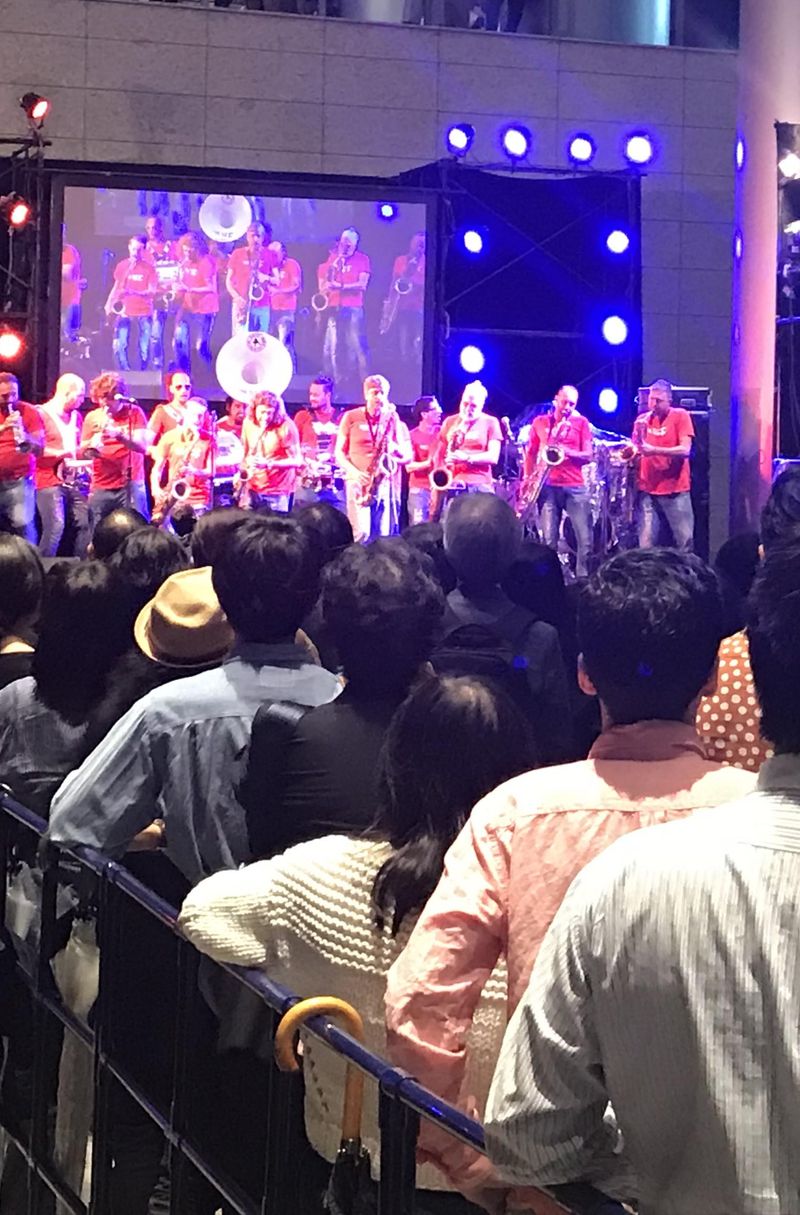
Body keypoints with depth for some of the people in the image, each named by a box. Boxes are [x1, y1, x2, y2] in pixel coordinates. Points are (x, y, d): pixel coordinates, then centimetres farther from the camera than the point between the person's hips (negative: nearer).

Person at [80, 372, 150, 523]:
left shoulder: (134, 412, 2)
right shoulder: (92, 417, 10)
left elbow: (142, 446, -9)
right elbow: (81, 453, 11)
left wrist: (118, 435, -25)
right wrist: (91, 445, -12)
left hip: (130, 484, -2)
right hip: (100, 487, 2)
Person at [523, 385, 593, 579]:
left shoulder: (581, 423, 9)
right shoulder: (539, 422, 12)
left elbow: (589, 456, 2)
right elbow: (530, 454, 14)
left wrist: (568, 452, -16)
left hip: (575, 486, 0)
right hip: (547, 486, 0)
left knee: (585, 539, -7)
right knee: (549, 539, -3)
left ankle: (583, 580, 0)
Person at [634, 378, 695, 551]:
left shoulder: (681, 416, -2)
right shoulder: (642, 420, 10)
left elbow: (685, 450, -12)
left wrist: (654, 450, -21)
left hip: (676, 490, -3)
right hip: (648, 490, 3)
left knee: (684, 540, -2)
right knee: (645, 545, -3)